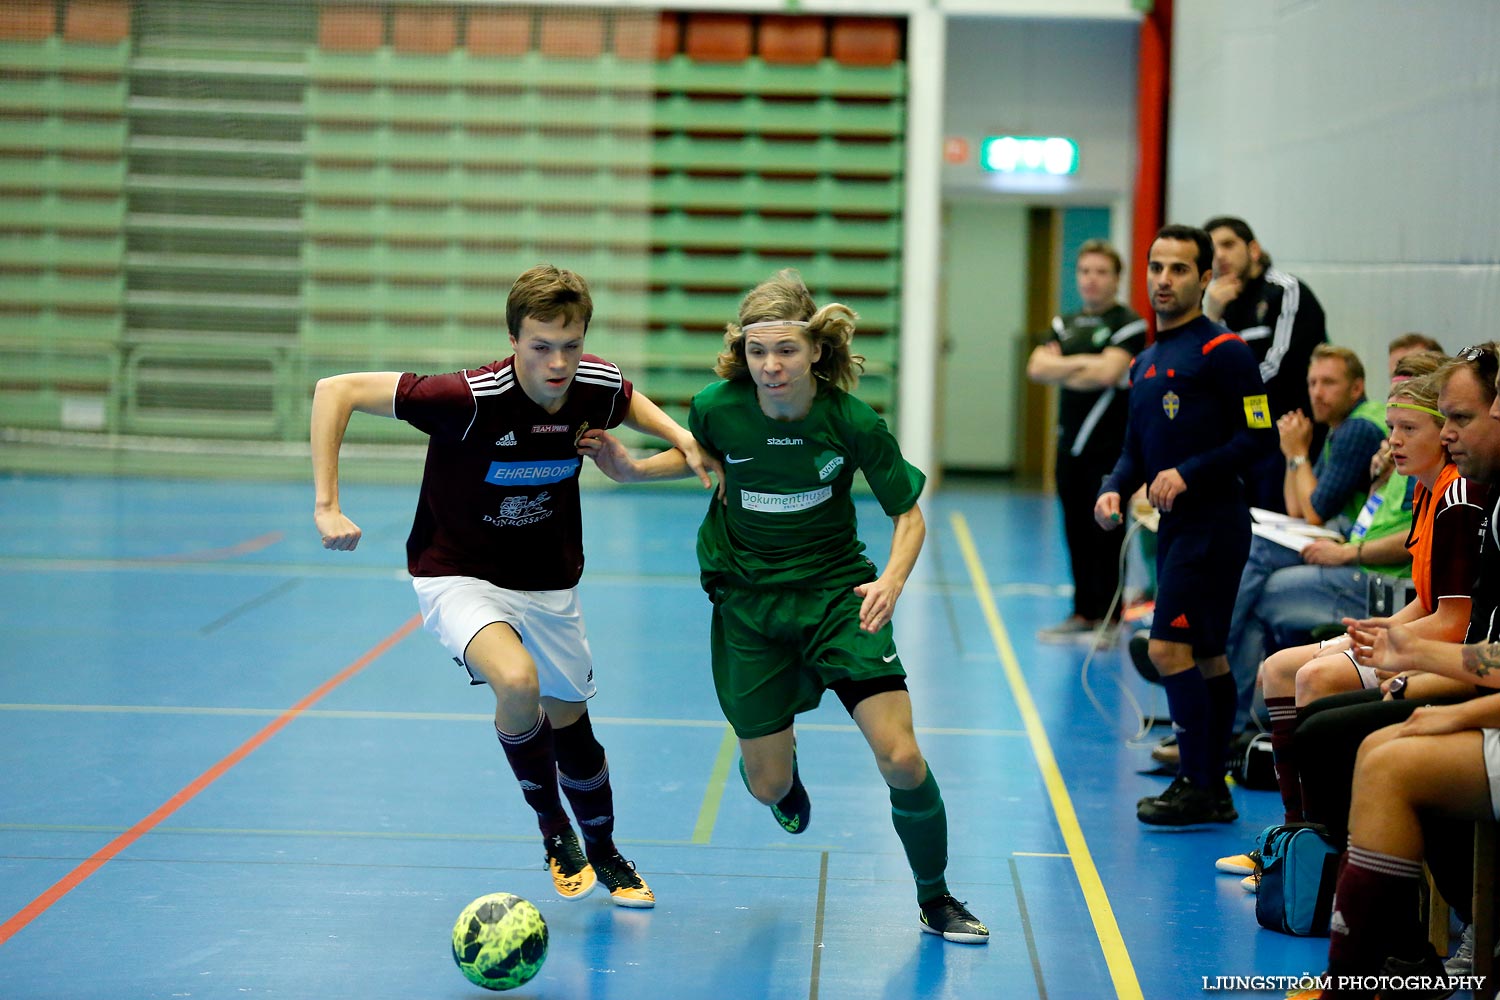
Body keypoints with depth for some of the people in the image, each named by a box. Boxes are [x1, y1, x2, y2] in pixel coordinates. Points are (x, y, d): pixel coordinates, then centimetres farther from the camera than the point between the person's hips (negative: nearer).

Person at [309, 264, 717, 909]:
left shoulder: (598, 387, -14)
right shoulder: (471, 399, -30)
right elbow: (336, 390, -26)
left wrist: (681, 438, -5)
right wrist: (327, 506, -28)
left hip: (549, 584, 5)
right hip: (458, 577, -5)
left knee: (569, 725, 14)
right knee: (517, 683, -31)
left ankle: (603, 849, 44)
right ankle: (552, 829, -5)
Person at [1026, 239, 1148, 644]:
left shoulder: (1129, 324, -5)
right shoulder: (1065, 324, 16)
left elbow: (1107, 373, -18)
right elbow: (1037, 367, 2)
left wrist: (1060, 371, -4)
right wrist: (1082, 363, -10)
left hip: (1110, 446, -6)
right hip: (1071, 442, 6)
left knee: (1106, 535, -4)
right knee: (1076, 533, 9)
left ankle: (1108, 618, 2)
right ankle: (1083, 614, 17)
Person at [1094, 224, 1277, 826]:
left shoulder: (1222, 352, -9)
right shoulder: (1144, 362, 16)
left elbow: (1259, 437, -13)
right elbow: (1136, 448, 21)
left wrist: (1188, 473, -19)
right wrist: (1115, 489, 2)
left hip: (1212, 523, -8)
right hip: (1174, 527, 8)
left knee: (1170, 649, -13)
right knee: (1205, 659, 11)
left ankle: (1198, 786, -8)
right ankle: (1213, 792, 15)